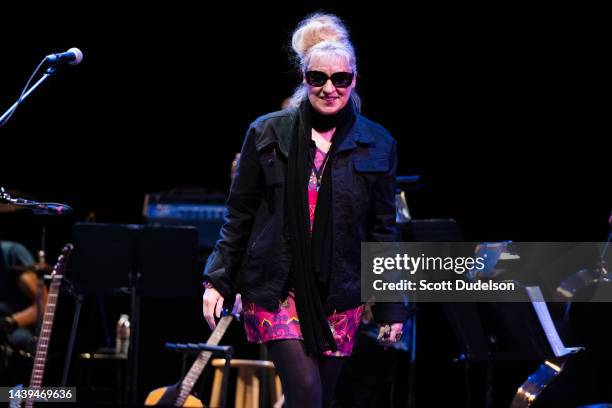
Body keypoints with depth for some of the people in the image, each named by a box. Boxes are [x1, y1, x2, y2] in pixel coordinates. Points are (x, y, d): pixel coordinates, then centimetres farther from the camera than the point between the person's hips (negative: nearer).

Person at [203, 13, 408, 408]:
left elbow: (382, 229, 6)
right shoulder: (268, 133, 1)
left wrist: (391, 307, 5)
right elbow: (240, 214, 6)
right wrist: (217, 282, 1)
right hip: (275, 287, -2)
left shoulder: (377, 145, 3)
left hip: (339, 296, 2)